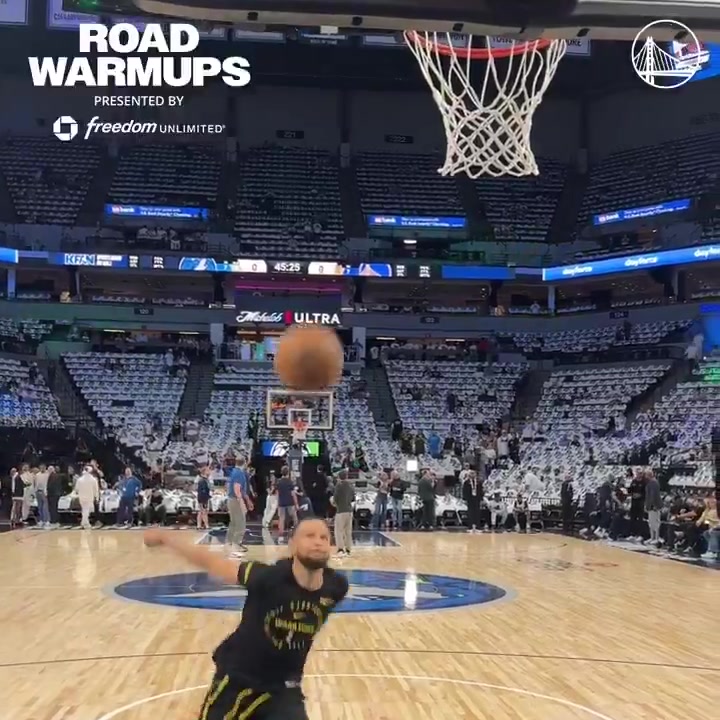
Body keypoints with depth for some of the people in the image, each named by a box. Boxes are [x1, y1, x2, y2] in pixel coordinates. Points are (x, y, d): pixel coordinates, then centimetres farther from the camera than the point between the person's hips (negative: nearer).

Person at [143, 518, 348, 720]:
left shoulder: (335, 587, -18)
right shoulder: (269, 577, -28)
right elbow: (210, 562, -17)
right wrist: (165, 537, -9)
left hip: (284, 686, 2)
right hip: (239, 678, -2)